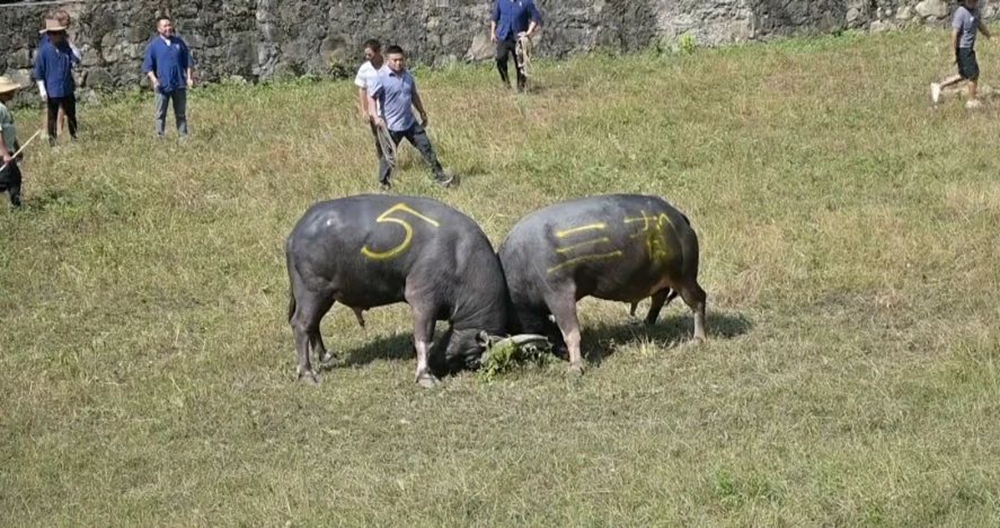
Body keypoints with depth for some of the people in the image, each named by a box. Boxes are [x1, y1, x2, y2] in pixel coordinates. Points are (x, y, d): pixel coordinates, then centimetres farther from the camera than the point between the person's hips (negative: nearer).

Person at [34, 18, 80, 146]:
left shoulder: (66, 47, -1)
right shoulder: (44, 50, -11)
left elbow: (77, 59, -10)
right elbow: (39, 72, -7)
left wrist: (69, 43, -14)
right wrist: (42, 90, -10)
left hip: (68, 89, 4)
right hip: (52, 91, -4)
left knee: (71, 115, 15)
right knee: (52, 116, 8)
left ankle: (74, 137, 30)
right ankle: (52, 140, 18)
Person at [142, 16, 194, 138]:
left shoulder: (179, 42, 7)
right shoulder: (154, 45, -2)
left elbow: (187, 61, 14)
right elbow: (148, 66, -2)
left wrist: (189, 77, 4)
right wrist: (154, 79, -16)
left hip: (179, 84, 3)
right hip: (163, 85, -3)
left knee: (181, 113, 9)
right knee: (161, 114, 1)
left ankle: (183, 136, 15)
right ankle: (160, 136, 6)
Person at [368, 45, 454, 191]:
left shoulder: (407, 76, 7)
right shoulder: (381, 77, -14)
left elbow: (414, 95, 21)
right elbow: (371, 97, -18)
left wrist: (422, 112, 26)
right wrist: (375, 116, -31)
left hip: (410, 122, 6)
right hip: (391, 125, -6)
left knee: (426, 147, 6)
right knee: (388, 155, 4)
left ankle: (439, 176, 12)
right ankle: (383, 182, 23)